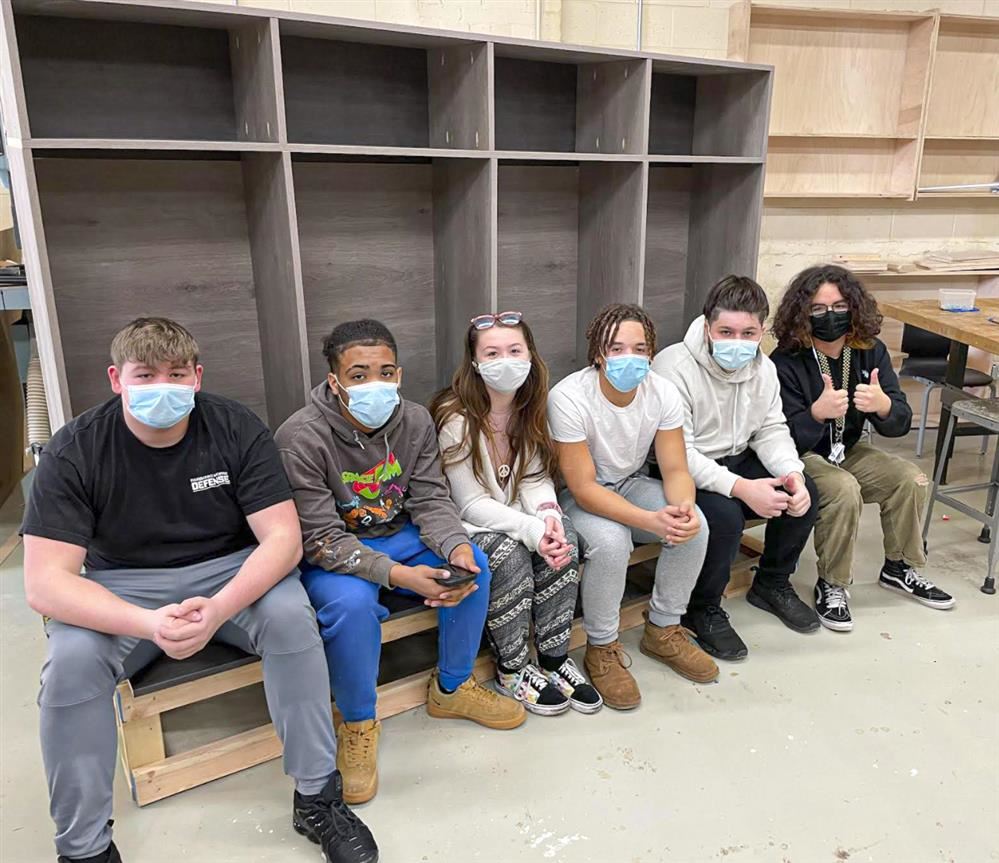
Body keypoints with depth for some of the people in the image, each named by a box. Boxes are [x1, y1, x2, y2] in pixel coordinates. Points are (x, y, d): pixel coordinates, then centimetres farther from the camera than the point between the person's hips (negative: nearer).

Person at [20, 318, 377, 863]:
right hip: (122, 590, 1)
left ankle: (318, 799, -12)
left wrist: (219, 610, -36)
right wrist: (150, 624, -37)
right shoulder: (73, 452, -14)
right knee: (70, 659, -29)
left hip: (230, 572, 0)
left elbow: (282, 538, -17)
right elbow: (44, 582, -20)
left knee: (290, 614, -29)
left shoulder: (236, 429, -13)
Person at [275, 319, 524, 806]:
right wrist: (396, 575, -37)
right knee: (352, 602, -35)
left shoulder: (415, 421, -8)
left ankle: (452, 688, 9)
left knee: (474, 564, -15)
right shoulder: (301, 438, -25)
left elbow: (430, 500, -6)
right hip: (331, 555, -5)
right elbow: (320, 539, -26)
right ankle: (357, 724, -6)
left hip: (398, 535, 5)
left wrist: (455, 546, -29)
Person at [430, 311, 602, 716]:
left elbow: (536, 479, -2)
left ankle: (554, 658, -9)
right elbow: (472, 504, -21)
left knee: (563, 537, -22)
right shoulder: (456, 418, -21)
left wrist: (548, 514, -24)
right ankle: (512, 670, -9)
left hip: (515, 517, 5)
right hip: (467, 526, -5)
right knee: (510, 553, -31)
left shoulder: (531, 409, -1)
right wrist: (531, 530, -32)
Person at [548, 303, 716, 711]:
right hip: (578, 497, -5)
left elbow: (675, 469, -9)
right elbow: (584, 488, -28)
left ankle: (663, 631, 4)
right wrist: (651, 521, -39)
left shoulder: (662, 393, -12)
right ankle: (602, 649, -9)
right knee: (610, 539, -35)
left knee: (694, 525, -20)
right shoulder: (569, 398, -27)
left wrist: (683, 506, -34)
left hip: (632, 484, 5)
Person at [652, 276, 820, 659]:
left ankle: (773, 584, 17)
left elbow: (771, 430, 5)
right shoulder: (674, 368, -23)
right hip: (684, 474, -7)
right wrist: (741, 488, -34)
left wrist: (792, 473, -17)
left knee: (804, 493, -9)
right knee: (724, 515, -32)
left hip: (737, 461, 8)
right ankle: (703, 610, -4)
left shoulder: (762, 367, 2)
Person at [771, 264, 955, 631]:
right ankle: (831, 586, -10)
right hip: (798, 456, -6)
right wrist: (818, 412, -43)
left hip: (846, 451, 6)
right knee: (844, 490, -30)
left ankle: (899, 567, 17)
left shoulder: (871, 352, -5)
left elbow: (900, 424, -6)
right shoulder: (786, 362, -20)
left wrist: (882, 405, -30)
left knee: (912, 480, -8)